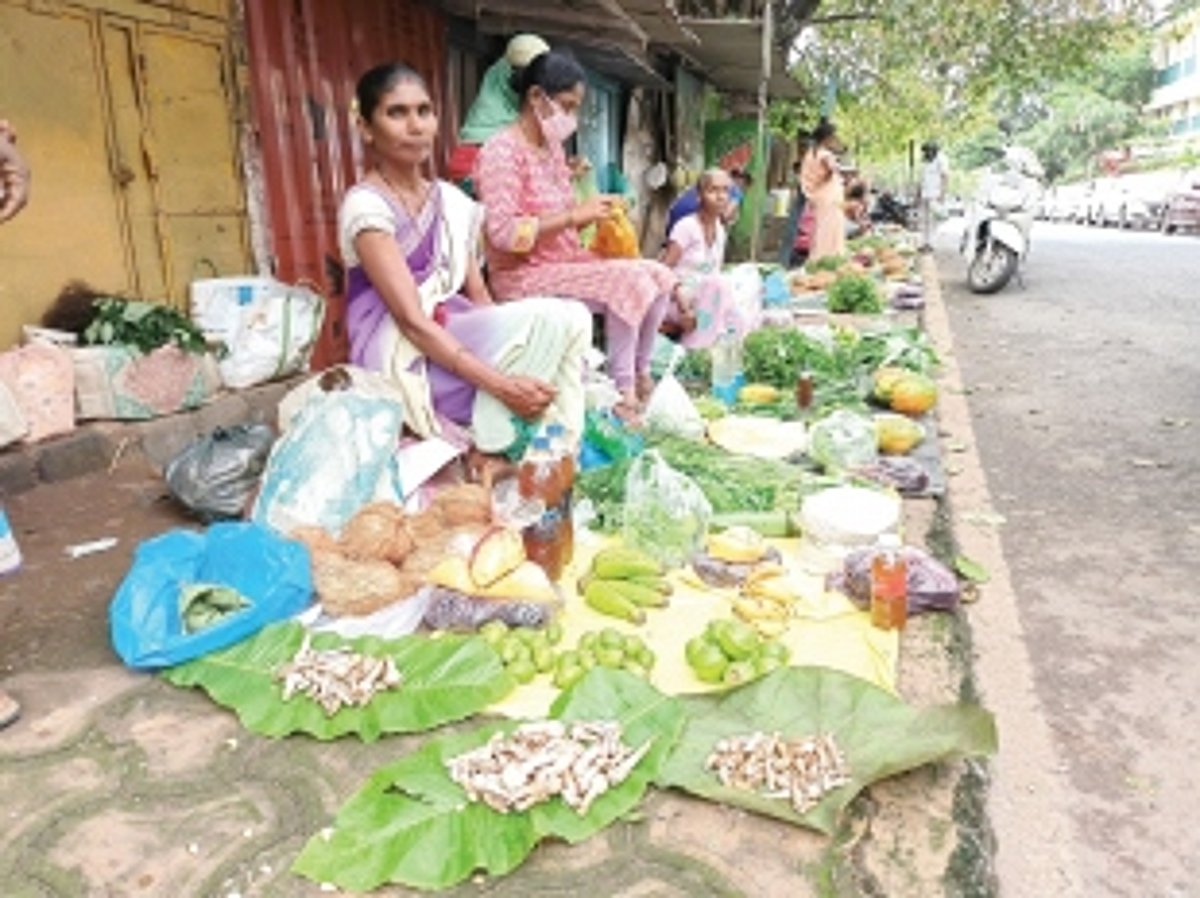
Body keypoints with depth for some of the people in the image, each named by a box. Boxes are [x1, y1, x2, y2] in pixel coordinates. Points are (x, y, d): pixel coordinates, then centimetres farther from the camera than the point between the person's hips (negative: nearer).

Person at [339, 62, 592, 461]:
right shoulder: (364, 206, -12)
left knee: (571, 320, -15)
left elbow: (479, 296, 8)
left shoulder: (453, 201, 10)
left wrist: (509, 347, -11)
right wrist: (500, 384, -27)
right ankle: (490, 450, -11)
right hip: (400, 360, -7)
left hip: (450, 337, 7)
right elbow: (411, 321, -19)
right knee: (552, 322, -22)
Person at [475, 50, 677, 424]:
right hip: (522, 276, -9)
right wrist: (574, 215, -20)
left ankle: (640, 375, 7)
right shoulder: (502, 150, -12)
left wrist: (591, 211, 0)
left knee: (659, 275, -2)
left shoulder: (553, 147, 14)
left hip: (564, 262, 9)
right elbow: (504, 233, -21)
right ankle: (622, 390, -13)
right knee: (630, 282, -24)